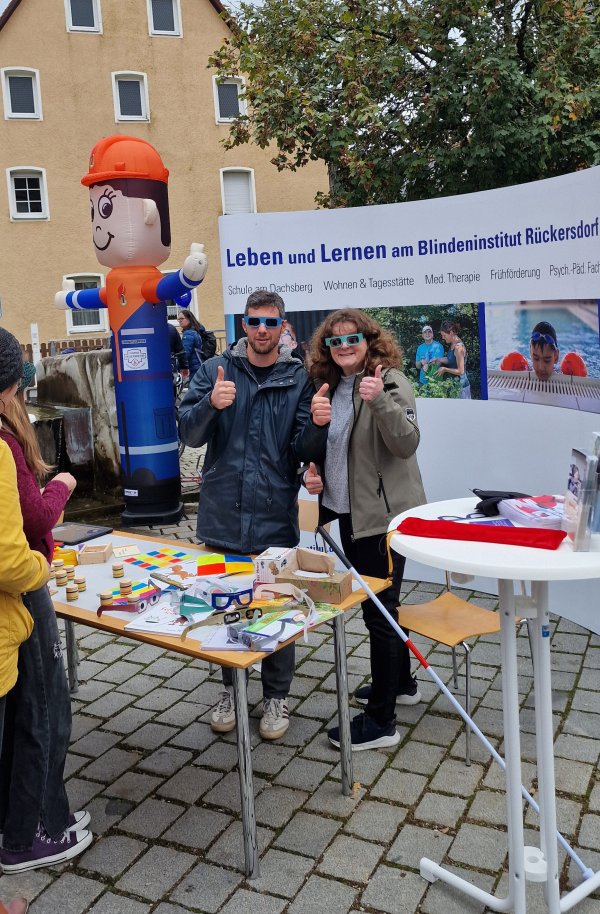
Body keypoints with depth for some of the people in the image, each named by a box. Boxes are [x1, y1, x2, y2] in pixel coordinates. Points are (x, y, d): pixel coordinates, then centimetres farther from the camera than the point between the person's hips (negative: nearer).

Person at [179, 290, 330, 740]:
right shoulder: (215, 370, 2)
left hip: (275, 519, -1)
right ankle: (231, 689, 36)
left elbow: (304, 451, -3)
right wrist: (211, 404, -26)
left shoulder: (299, 380, -1)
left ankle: (276, 696, 30)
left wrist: (317, 425, -25)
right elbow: (190, 433, -6)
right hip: (222, 517, 1)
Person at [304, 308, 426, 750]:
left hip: (384, 514, -8)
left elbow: (407, 443, -25)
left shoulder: (391, 380, -13)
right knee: (376, 602, 21)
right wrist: (314, 472, 2)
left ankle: (381, 721, 9)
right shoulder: (330, 386, 9)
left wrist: (379, 400, -37)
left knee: (379, 608, -2)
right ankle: (401, 682, 41)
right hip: (348, 512, 8)